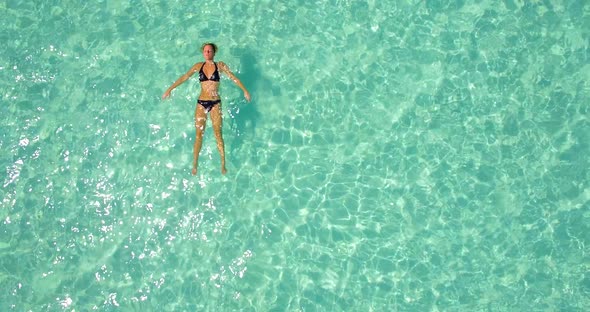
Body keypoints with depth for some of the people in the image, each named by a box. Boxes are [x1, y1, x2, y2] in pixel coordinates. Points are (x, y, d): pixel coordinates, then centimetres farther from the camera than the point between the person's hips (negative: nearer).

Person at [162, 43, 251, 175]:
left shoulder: (220, 65, 2)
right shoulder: (199, 66, 7)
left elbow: (233, 77, -3)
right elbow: (184, 77, 5)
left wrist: (244, 90, -13)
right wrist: (170, 89, 1)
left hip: (215, 103, -2)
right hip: (201, 103, 2)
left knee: (218, 133, -2)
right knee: (199, 134, 1)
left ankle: (223, 164, 2)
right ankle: (195, 165, 6)